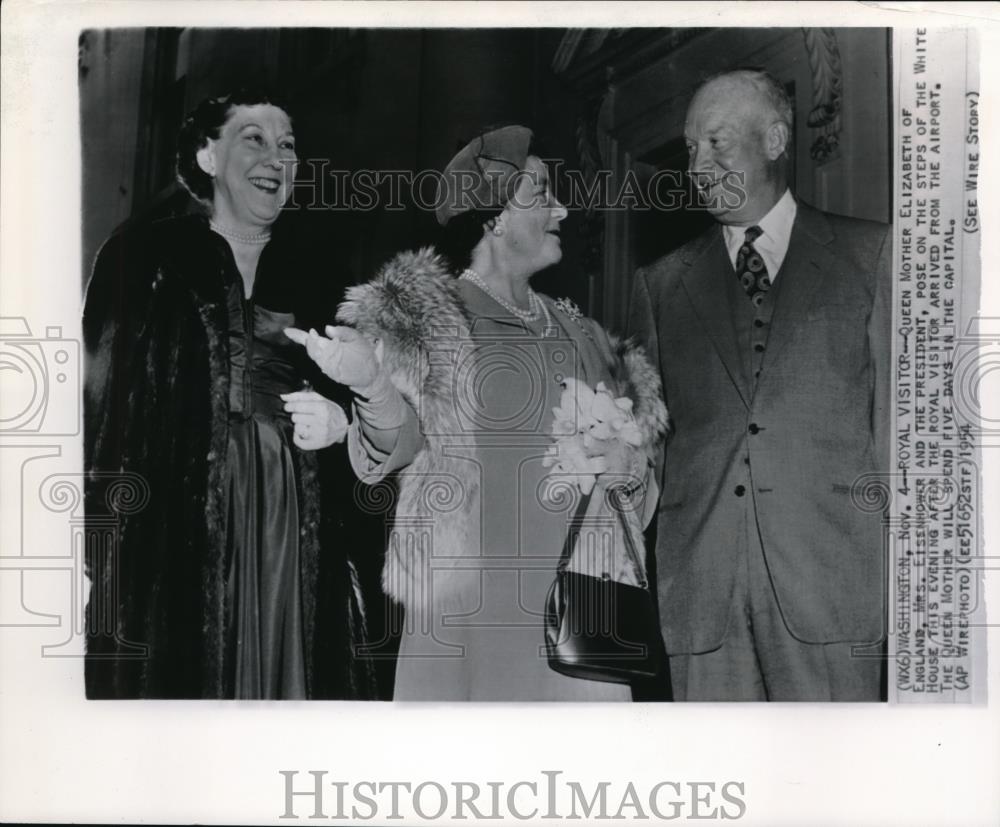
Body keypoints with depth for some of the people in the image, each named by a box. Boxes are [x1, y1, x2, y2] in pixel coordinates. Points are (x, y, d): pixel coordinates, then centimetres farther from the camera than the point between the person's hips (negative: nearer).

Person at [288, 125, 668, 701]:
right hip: (469, 600, -4)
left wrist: (621, 451, 0)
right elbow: (399, 447, -7)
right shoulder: (421, 316, 0)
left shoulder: (573, 331, 14)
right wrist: (373, 384, -27)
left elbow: (625, 432, 22)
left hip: (575, 596, 5)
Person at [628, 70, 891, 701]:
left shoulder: (869, 254, 10)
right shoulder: (661, 284, 16)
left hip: (831, 576, -1)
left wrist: (897, 556, -3)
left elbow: (894, 406, 4)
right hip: (699, 586, 2)